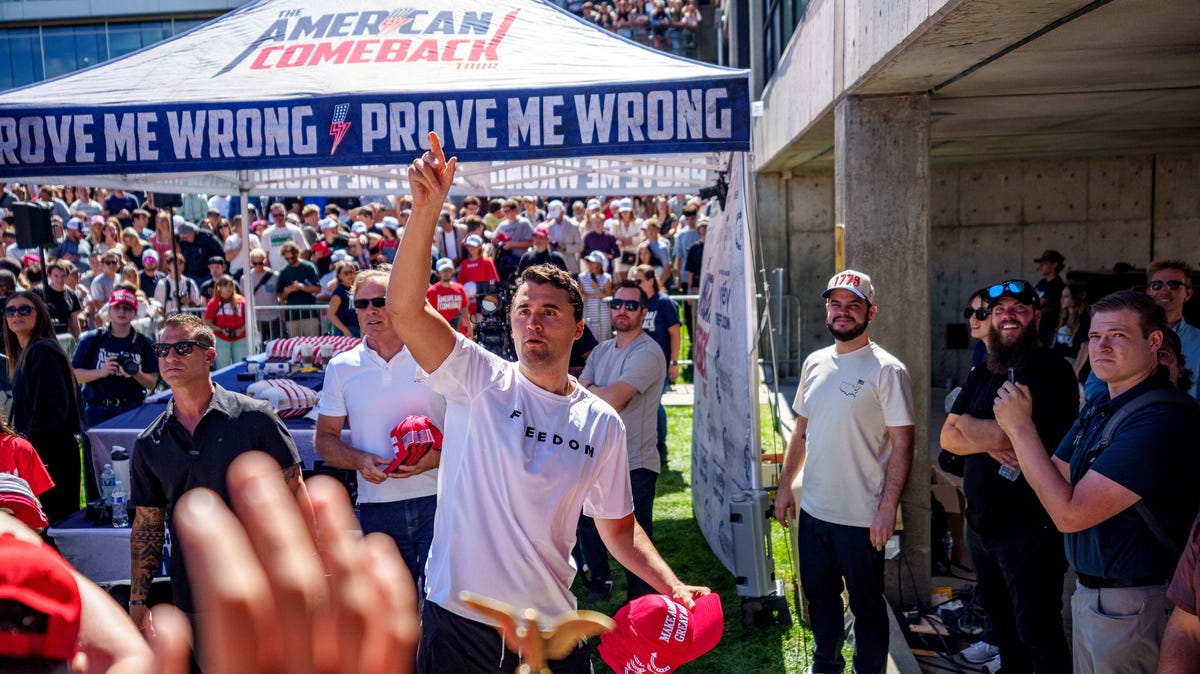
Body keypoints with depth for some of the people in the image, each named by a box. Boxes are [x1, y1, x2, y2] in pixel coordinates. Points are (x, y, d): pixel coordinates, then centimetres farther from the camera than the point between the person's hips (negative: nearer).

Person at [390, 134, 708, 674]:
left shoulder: (602, 423, 1)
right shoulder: (479, 380, -7)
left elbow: (618, 527, 9)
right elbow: (404, 307, -21)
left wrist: (674, 589, -4)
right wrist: (427, 206, -31)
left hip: (551, 628, 2)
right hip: (457, 619, -2)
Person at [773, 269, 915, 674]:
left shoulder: (886, 370, -12)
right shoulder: (815, 364, 7)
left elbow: (902, 443, -13)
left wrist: (887, 509, -17)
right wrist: (785, 485, 12)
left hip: (861, 518, -6)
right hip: (813, 510, 6)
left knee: (867, 606, 10)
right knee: (819, 596, 21)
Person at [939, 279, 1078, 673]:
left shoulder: (1051, 372, -14)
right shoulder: (981, 376, 10)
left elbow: (1003, 434, -24)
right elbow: (947, 438, 2)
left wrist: (966, 422, -6)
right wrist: (989, 443, -16)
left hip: (1029, 527, -8)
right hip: (981, 522, 8)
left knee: (1037, 633, 5)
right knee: (1001, 623, 23)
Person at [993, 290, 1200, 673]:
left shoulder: (1164, 418, -24)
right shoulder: (1097, 408, 6)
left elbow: (1069, 514, -27)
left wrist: (1021, 427, -23)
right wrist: (1016, 428, -7)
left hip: (1134, 605, -8)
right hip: (1088, 593, 8)